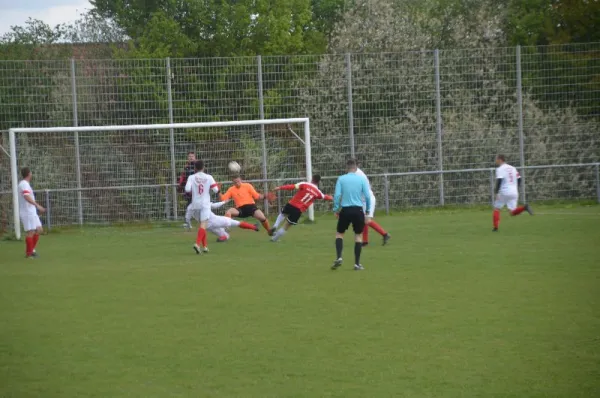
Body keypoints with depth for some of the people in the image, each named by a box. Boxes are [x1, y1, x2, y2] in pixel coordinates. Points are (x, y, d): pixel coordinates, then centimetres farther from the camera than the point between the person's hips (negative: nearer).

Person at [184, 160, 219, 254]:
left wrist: (191, 192, 9)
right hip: (205, 204, -2)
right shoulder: (208, 177, 0)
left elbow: (187, 189, -14)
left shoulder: (191, 177, 0)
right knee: (203, 225, -9)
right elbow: (215, 189, -4)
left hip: (195, 204, 2)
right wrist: (216, 185, 18)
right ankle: (198, 243, -30)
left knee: (202, 224, 18)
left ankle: (204, 246, 20)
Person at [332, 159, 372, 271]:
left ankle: (338, 258, -3)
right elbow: (367, 196, -1)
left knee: (339, 233, 16)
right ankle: (357, 264, 8)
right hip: (358, 210, 0)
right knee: (358, 236, 10)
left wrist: (336, 209, 4)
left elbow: (337, 195, -6)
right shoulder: (362, 179, 1)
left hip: (345, 210, 0)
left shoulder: (341, 179, 0)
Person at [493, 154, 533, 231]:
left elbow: (499, 181, -17)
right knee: (513, 212, 5)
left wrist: (496, 192, -19)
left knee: (496, 208, 9)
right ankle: (524, 208, -21)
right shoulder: (512, 168, 17)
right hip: (514, 192, 6)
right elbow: (519, 179, 17)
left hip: (504, 193, -6)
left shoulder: (500, 169, -4)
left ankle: (496, 227, 2)